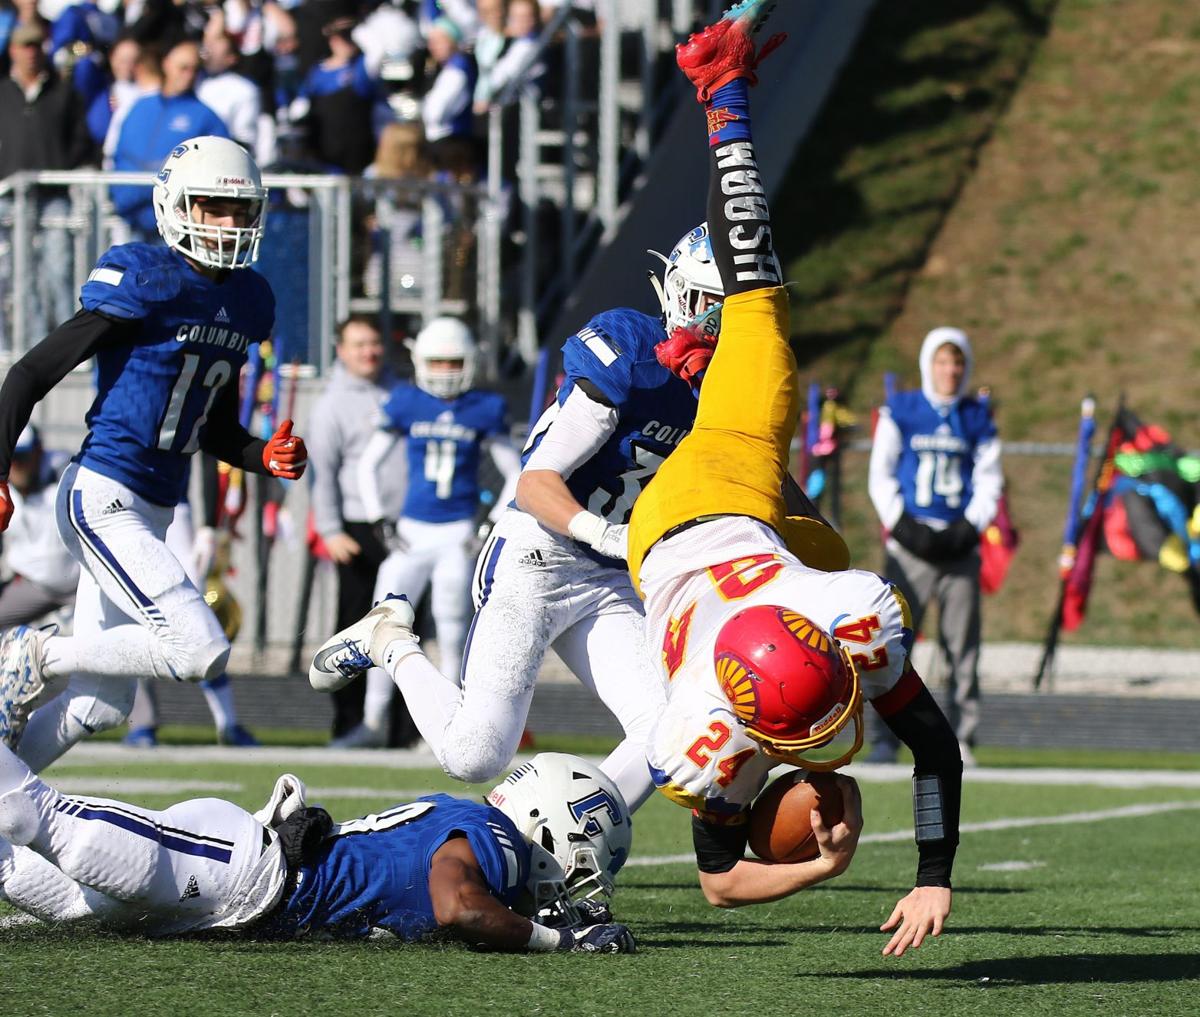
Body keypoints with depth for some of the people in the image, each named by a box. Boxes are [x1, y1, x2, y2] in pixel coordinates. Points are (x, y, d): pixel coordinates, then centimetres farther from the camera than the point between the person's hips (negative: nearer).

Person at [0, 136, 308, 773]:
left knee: (97, 707, 9)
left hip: (152, 511, 8)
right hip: (102, 499, -8)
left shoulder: (249, 302, 11)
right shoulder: (143, 282, -13)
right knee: (200, 651, -19)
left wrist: (265, 457, 2)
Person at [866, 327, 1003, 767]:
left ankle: (961, 740, 7)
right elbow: (880, 475, 4)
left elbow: (989, 481, 9)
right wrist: (901, 524, -8)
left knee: (962, 646, 2)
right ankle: (885, 740, -3)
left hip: (959, 545, 2)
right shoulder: (901, 412, 4)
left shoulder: (977, 419, 8)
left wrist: (970, 527, -6)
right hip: (910, 544, -2)